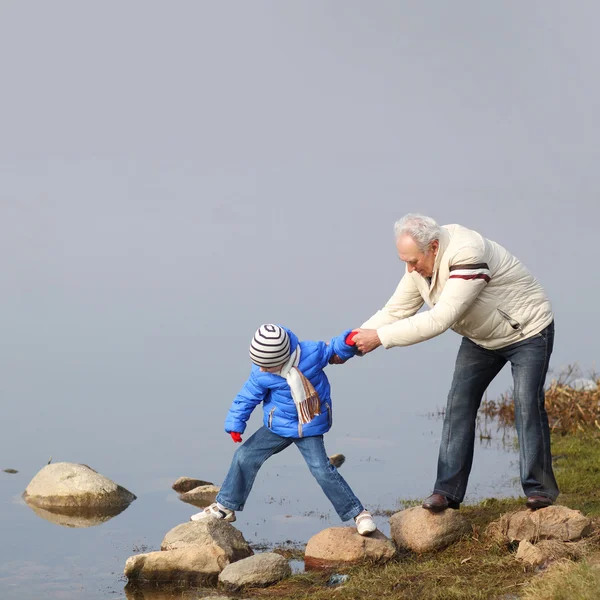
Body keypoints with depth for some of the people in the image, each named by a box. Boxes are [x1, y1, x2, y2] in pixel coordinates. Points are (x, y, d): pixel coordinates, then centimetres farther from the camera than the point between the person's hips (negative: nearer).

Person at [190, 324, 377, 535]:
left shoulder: (311, 352, -21)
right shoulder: (260, 375, -15)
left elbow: (334, 349, -5)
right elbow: (247, 398, -2)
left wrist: (348, 342, -25)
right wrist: (235, 424, -7)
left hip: (310, 428, -3)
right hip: (278, 426, 3)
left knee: (322, 469, -17)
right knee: (244, 457, 3)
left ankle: (358, 513, -4)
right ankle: (225, 506, 22)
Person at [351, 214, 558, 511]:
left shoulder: (467, 255, -39)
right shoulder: (420, 263, -12)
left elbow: (440, 319, -43)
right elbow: (395, 311, -5)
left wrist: (380, 337, -41)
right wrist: (352, 342, -18)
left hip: (527, 332, -8)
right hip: (481, 339, 8)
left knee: (527, 405, -13)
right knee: (459, 403, -3)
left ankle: (539, 489, 0)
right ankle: (448, 491, -4)